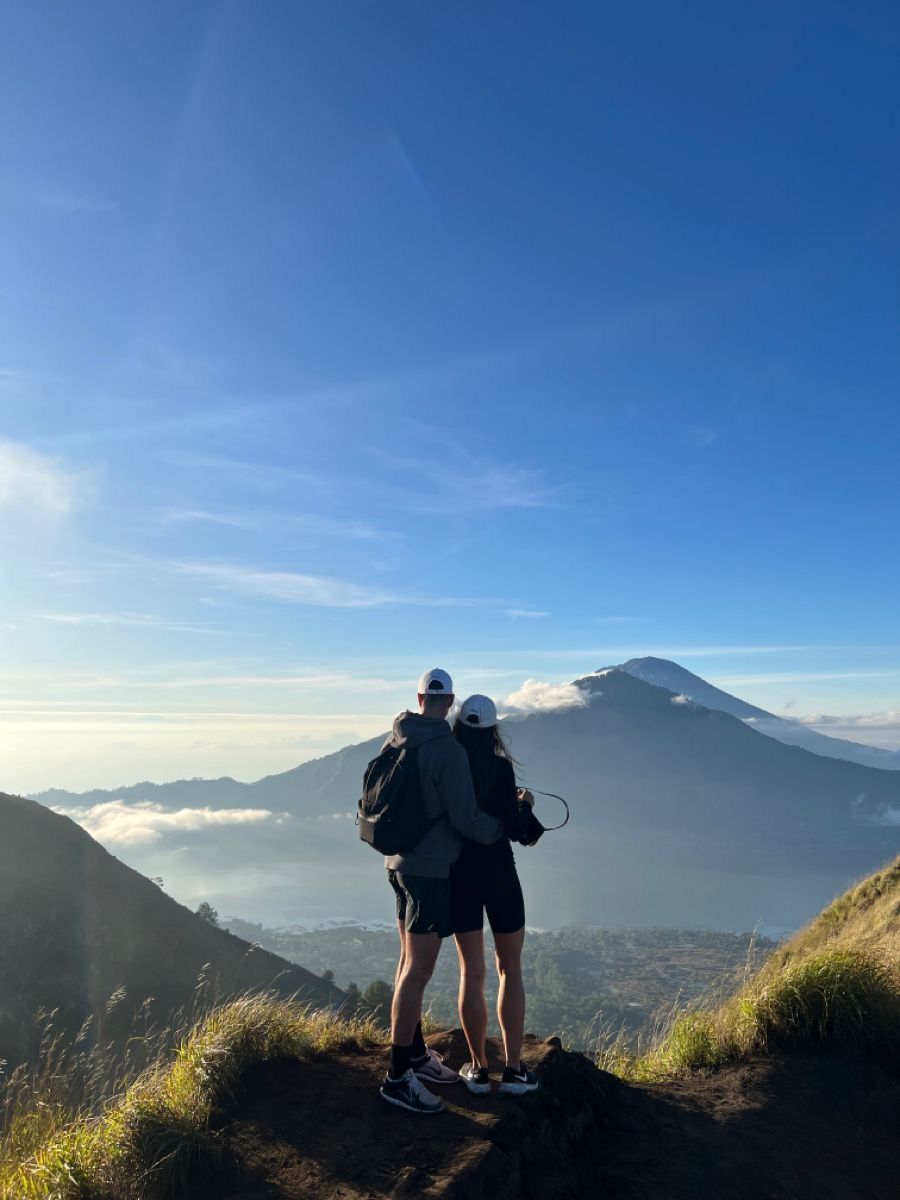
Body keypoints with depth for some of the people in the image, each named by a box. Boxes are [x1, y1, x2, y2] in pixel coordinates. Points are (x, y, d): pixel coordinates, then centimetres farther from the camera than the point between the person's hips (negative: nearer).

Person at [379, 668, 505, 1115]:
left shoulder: (393, 742, 5)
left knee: (410, 962, 18)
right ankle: (398, 1077, 8)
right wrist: (502, 827, -2)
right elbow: (465, 819, -19)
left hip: (399, 863, 9)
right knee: (418, 971, -1)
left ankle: (416, 1054, 33)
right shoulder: (448, 750, -20)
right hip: (431, 869, -9)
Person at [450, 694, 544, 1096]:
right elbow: (513, 830, -16)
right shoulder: (501, 768, -14)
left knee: (471, 972, 12)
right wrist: (526, 804, 4)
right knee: (510, 969, 13)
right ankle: (513, 1069, 17)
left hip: (459, 876, 3)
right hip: (498, 874, -2)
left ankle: (479, 1068, 20)